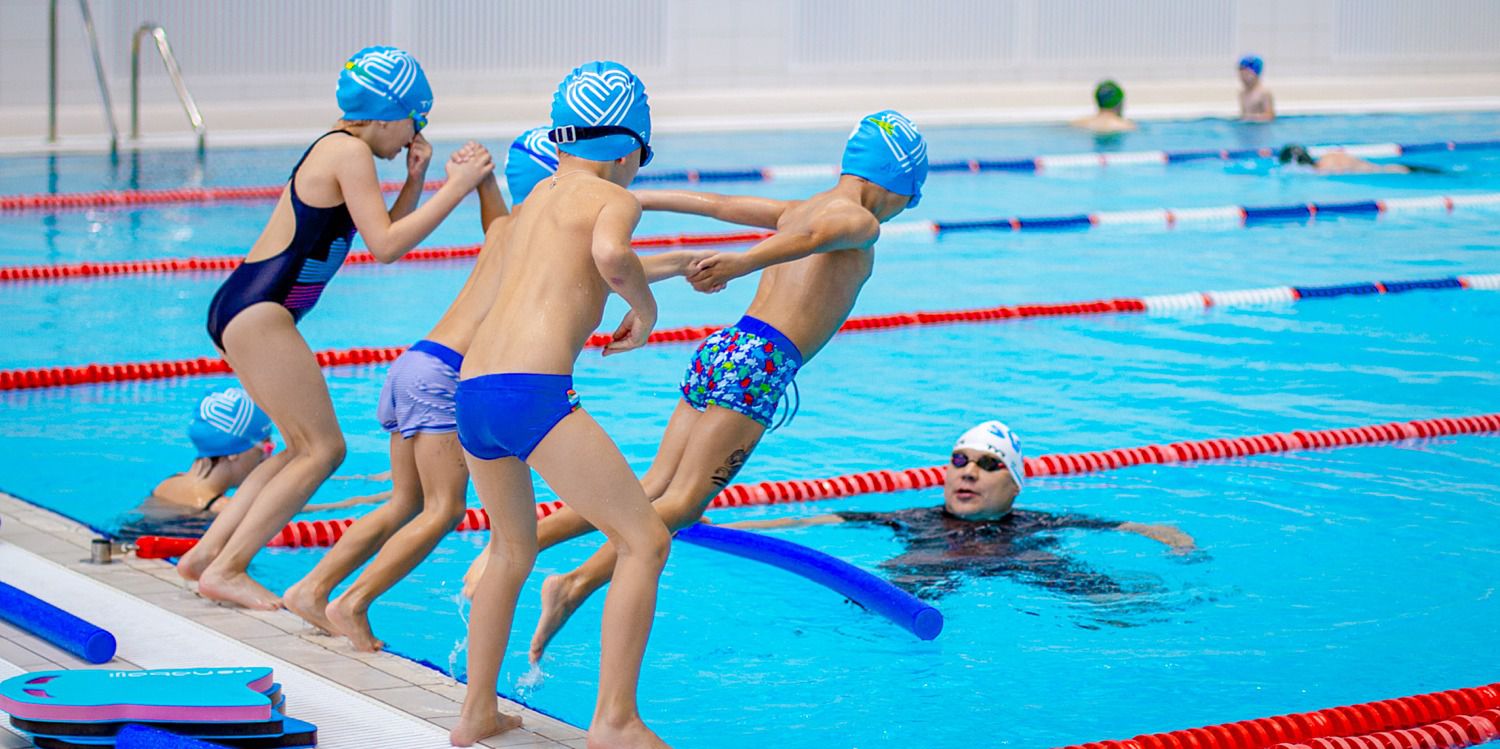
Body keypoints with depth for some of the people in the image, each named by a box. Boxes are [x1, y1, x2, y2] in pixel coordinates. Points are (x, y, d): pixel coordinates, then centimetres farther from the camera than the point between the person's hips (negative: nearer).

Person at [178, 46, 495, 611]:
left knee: (307, 448, 15)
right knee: (322, 449, -7)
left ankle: (207, 554, 16)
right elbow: (385, 246, -18)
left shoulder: (335, 149, 19)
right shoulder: (350, 152, -11)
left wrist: (417, 180, 8)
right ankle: (226, 569, -7)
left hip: (245, 310, 10)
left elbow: (382, 235, 21)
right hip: (258, 311, -10)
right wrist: (456, 188, -14)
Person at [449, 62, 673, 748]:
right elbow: (611, 256, -20)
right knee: (645, 541, -2)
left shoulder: (539, 196, 27)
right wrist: (646, 307, 1)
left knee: (512, 548, 28)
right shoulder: (613, 199, 4)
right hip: (534, 391, -8)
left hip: (470, 391, 8)